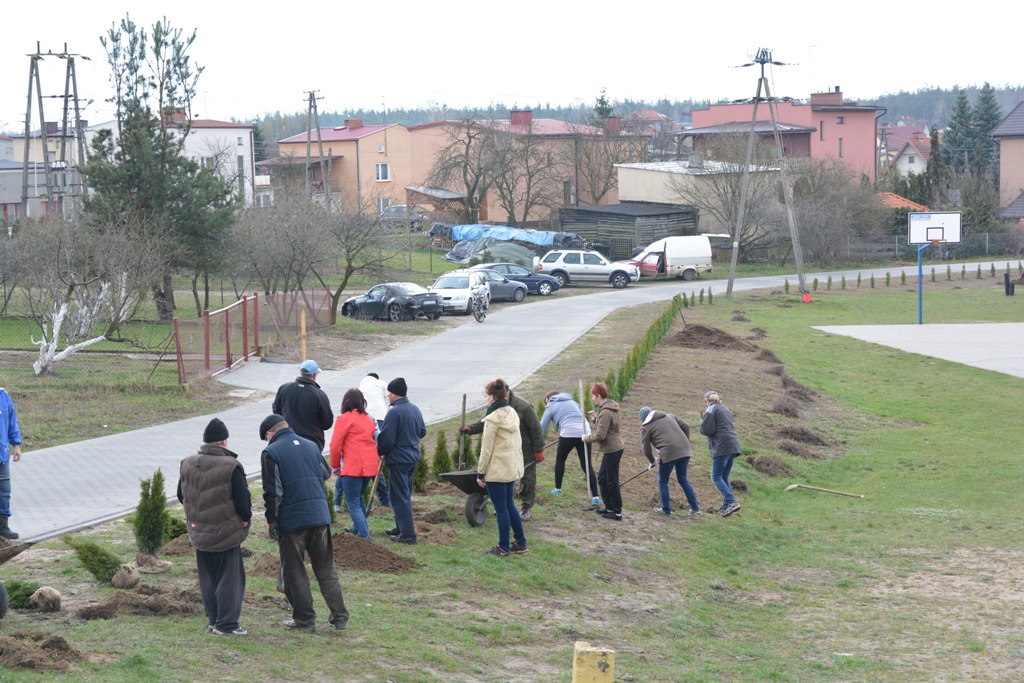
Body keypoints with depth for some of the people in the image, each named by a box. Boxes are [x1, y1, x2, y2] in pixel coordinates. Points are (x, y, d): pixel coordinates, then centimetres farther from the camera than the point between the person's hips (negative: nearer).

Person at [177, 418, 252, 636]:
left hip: (199, 532, 6)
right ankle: (226, 624, 3)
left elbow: (181, 496, 11)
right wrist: (245, 519, 4)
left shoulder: (187, 464, -1)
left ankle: (213, 619, 24)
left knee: (208, 577, 18)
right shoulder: (231, 467, -19)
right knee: (229, 577, 3)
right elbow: (243, 501, -16)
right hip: (227, 533, -6)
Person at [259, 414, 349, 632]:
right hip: (320, 516, 5)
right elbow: (326, 473, 23)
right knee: (326, 569, 12)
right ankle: (340, 616, 10)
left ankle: (305, 619, 9)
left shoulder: (271, 453, -7)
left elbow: (272, 491, -12)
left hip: (291, 521, -5)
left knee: (294, 572, 7)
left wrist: (271, 520, -5)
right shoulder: (311, 446, 10)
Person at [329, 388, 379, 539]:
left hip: (353, 466, -8)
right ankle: (358, 529, 35)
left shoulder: (345, 419, -7)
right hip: (370, 466, 8)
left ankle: (364, 535, -14)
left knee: (353, 503, -4)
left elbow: (335, 445, -7)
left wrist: (335, 465, 6)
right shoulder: (369, 420, 15)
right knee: (359, 498, 25)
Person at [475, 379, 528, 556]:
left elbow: (486, 449, -16)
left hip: (497, 470, -8)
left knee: (501, 508, 0)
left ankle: (503, 547, 7)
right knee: (509, 505, 18)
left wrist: (480, 473, -9)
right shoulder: (513, 414, 8)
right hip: (513, 467, 8)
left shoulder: (492, 419, -17)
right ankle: (520, 543, 21)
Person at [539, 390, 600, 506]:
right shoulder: (571, 401, 28)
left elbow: (542, 428, 11)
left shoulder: (551, 406, 14)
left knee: (560, 459, 22)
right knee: (587, 465, 4)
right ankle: (595, 497, -4)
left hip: (569, 432, -4)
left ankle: (557, 489, 32)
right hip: (585, 431, 4)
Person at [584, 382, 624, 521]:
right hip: (612, 449, 10)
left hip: (612, 450, -10)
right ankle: (609, 507, 24)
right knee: (602, 478, 18)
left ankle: (617, 512, 4)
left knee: (612, 481, -2)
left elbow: (600, 435, -22)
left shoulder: (605, 412, -21)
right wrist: (595, 419, 8)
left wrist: (586, 438, -6)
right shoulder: (609, 408, 11)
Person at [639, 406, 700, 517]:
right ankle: (695, 508, 16)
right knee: (683, 479, 18)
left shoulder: (645, 428, 8)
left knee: (663, 481, 14)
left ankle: (666, 510, 17)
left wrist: (652, 462, 24)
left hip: (668, 453, -5)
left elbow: (646, 449, 8)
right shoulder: (669, 416, 21)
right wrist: (685, 443, 21)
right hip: (684, 450, 5)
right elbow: (686, 426, 15)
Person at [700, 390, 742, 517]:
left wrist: (702, 421, 10)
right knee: (725, 477, 14)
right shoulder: (725, 409, 23)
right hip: (733, 445, 8)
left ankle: (731, 502, -22)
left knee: (716, 477, -7)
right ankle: (726, 506, 9)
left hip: (722, 447, -8)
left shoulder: (711, 410, -3)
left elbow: (707, 430, -10)